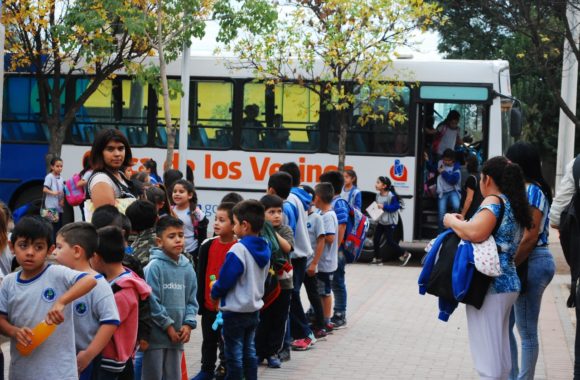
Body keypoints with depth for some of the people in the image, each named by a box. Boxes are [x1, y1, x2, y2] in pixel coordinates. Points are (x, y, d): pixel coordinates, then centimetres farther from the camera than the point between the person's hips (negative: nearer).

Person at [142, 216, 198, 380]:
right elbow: (152, 301, -16)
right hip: (156, 334, -5)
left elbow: (191, 300, 10)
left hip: (177, 336, 5)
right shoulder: (154, 267, -13)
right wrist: (168, 326, -12)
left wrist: (188, 324, -5)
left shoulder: (187, 268, 5)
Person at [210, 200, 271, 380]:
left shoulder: (238, 250, -22)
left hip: (235, 311, -8)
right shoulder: (264, 249, 2)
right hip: (254, 309, 8)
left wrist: (215, 293, -1)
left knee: (234, 355, 2)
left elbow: (225, 281, -20)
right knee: (249, 351, 17)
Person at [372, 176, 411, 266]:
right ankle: (378, 259, 15)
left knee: (390, 242, -5)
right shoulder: (378, 195, 2)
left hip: (390, 223, -7)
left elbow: (396, 206, -22)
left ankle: (404, 254, 12)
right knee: (375, 240, 3)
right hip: (380, 221, 7)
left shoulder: (391, 195, -20)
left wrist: (384, 207, -28)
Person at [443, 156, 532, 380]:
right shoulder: (515, 205, 16)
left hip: (490, 285, -9)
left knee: (487, 351, -6)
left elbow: (476, 233, -29)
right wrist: (463, 224, 18)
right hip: (508, 283, 9)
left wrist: (452, 221, -11)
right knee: (499, 350, 16)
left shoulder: (494, 201, -11)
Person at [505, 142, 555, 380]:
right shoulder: (523, 190, 14)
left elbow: (530, 237, -19)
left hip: (530, 263, -10)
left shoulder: (532, 191, -13)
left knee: (526, 330, 0)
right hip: (525, 263, 10)